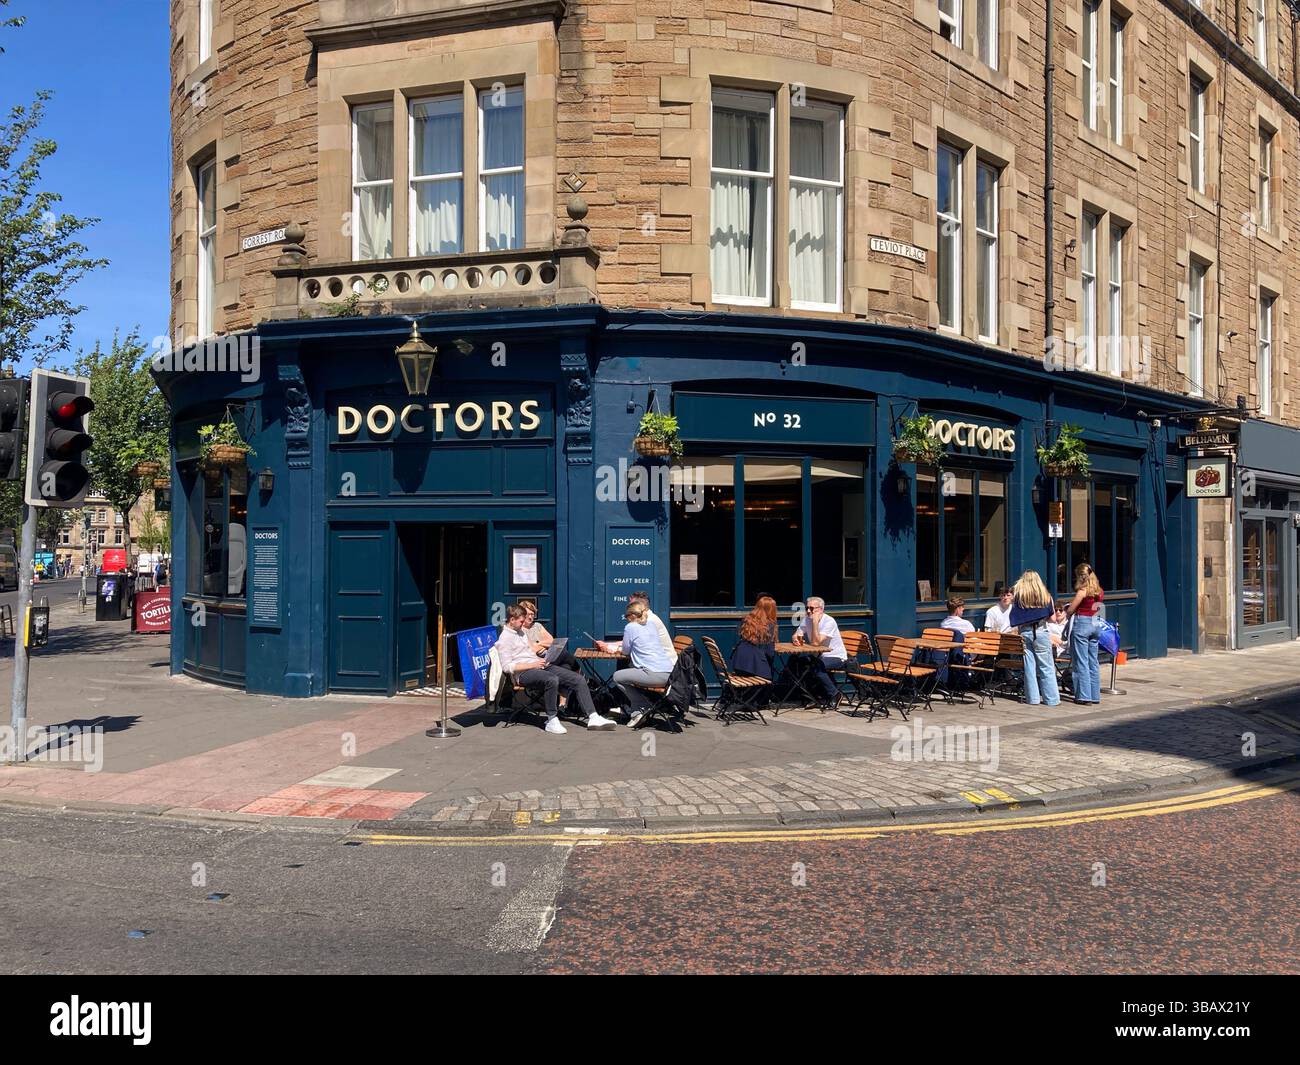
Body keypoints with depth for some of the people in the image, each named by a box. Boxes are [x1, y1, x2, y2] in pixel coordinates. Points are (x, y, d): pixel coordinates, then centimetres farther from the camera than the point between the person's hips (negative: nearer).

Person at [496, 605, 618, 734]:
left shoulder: (521, 631, 21)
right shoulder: (504, 639, -5)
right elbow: (507, 667, -14)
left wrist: (540, 660, 10)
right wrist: (533, 664, -18)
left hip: (538, 665, 9)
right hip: (523, 673, -9)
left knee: (579, 679, -7)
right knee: (552, 680, -40)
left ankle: (593, 718, -11)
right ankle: (552, 720, -26)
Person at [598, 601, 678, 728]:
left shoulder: (631, 627, -1)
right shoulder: (650, 625, 22)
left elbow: (625, 651, 9)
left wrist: (611, 648, 30)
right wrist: (607, 645, 38)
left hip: (655, 675, -8)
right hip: (669, 673, 8)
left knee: (617, 677, 7)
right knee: (629, 673, 28)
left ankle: (643, 707, 5)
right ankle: (637, 711, 21)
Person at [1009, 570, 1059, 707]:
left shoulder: (1017, 594, 2)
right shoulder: (1045, 595, 0)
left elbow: (1013, 619, 0)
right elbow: (1052, 617, 2)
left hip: (1024, 633, 1)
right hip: (1041, 631, -1)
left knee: (1029, 666, 6)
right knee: (1046, 667, 3)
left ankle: (1033, 698, 7)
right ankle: (1051, 699, 5)